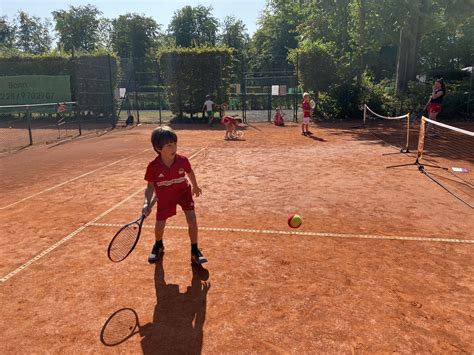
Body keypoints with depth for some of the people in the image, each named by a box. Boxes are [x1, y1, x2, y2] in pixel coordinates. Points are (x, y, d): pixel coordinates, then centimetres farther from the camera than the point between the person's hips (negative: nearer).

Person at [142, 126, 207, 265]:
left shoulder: (182, 160, -25)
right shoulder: (153, 166, -27)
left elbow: (190, 173, -1)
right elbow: (150, 186, -13)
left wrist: (195, 186, 16)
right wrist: (147, 203, -28)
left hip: (184, 191, 0)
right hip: (165, 197, 0)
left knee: (192, 219, -13)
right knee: (159, 224, 8)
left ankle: (195, 251, 6)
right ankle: (158, 246, 43)